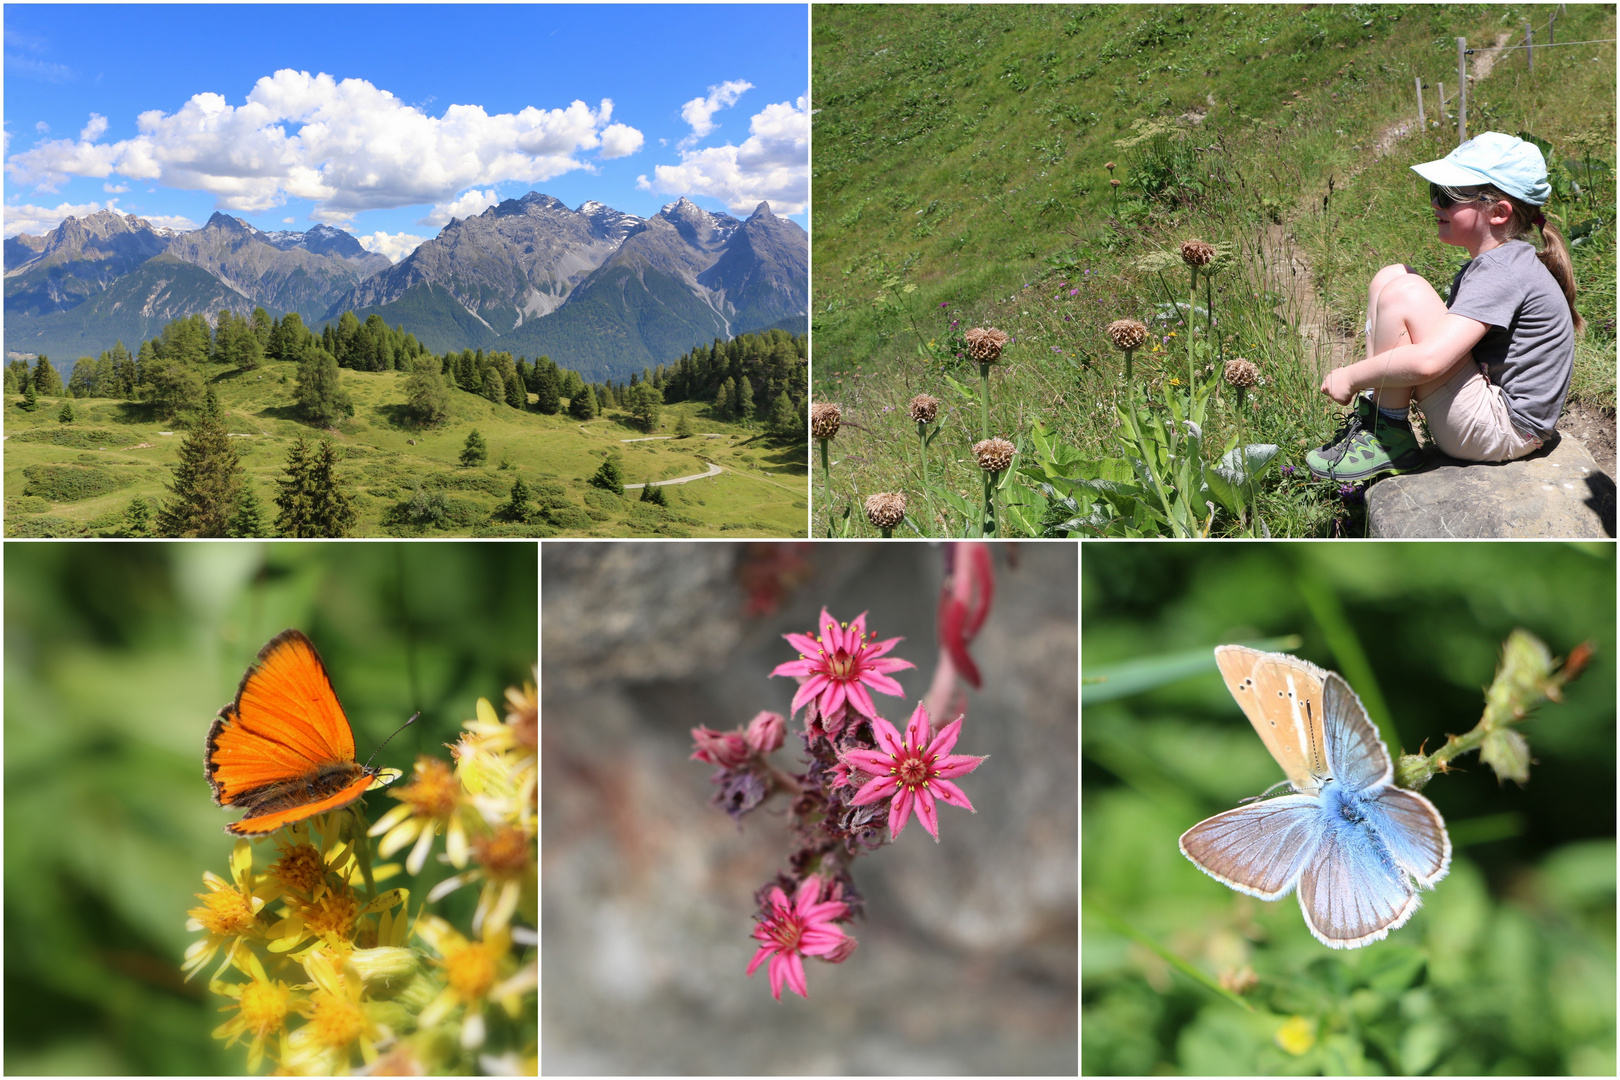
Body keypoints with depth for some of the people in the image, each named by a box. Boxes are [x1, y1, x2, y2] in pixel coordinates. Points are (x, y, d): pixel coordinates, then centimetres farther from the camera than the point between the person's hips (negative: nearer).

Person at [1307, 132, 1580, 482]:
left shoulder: (1502, 273, -21)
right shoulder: (1490, 264, 11)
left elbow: (1428, 360, -32)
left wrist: (1351, 377, -18)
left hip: (1504, 432, -10)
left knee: (1404, 294, -23)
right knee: (1390, 276, 7)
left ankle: (1390, 441, -11)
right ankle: (1374, 421, 2)